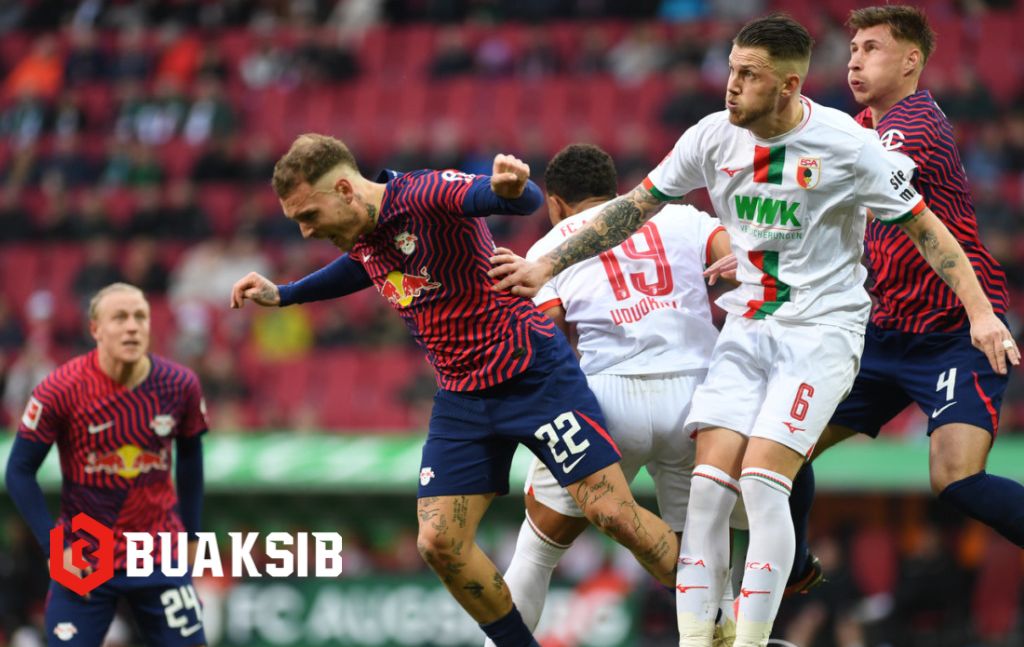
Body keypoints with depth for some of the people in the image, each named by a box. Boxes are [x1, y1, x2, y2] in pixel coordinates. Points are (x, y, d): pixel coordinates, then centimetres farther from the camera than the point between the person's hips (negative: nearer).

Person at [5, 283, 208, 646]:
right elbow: (20, 472, -7)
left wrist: (188, 533, 14)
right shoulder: (61, 390, -14)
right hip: (82, 562, -2)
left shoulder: (180, 385, -5)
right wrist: (55, 547, -12)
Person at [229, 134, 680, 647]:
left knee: (613, 514, -13)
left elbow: (525, 201, -38)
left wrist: (513, 188, -61)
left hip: (534, 373, -7)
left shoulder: (428, 195, -21)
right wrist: (281, 295, 30)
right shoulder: (359, 237, 3)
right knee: (438, 543, -6)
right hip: (461, 397, 7)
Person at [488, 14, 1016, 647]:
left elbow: (926, 228, -5)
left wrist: (981, 311, -13)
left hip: (822, 331, -4)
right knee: (709, 484, -9)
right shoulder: (715, 137, 0)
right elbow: (636, 207, 11)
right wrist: (547, 266, 9)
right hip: (745, 329, 5)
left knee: (762, 482, -19)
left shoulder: (847, 145, -13)